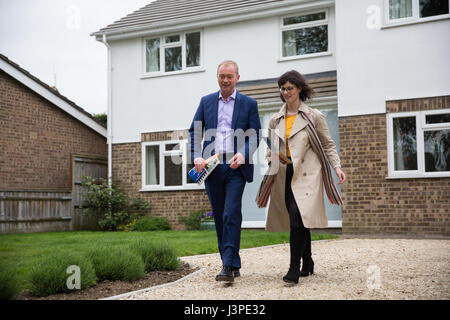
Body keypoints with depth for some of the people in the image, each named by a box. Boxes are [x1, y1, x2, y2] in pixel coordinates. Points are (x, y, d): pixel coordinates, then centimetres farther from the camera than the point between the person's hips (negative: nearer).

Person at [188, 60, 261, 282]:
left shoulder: (249, 104, 7)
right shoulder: (206, 102, 14)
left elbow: (254, 136, 3)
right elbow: (194, 132, 11)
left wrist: (243, 154, -16)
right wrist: (196, 156, -6)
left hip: (236, 167, -3)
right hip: (211, 166, 3)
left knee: (231, 215, -13)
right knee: (219, 217, 7)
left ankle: (229, 266, -13)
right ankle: (233, 264, 18)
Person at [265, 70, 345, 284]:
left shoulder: (314, 116, 4)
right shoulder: (275, 120, 15)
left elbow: (327, 145, 8)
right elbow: (271, 150, 22)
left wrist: (337, 166, -4)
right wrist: (270, 163, 4)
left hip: (306, 174, -4)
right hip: (284, 176, 4)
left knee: (298, 218, -17)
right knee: (298, 221, 6)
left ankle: (294, 269, -15)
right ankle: (307, 263, 21)